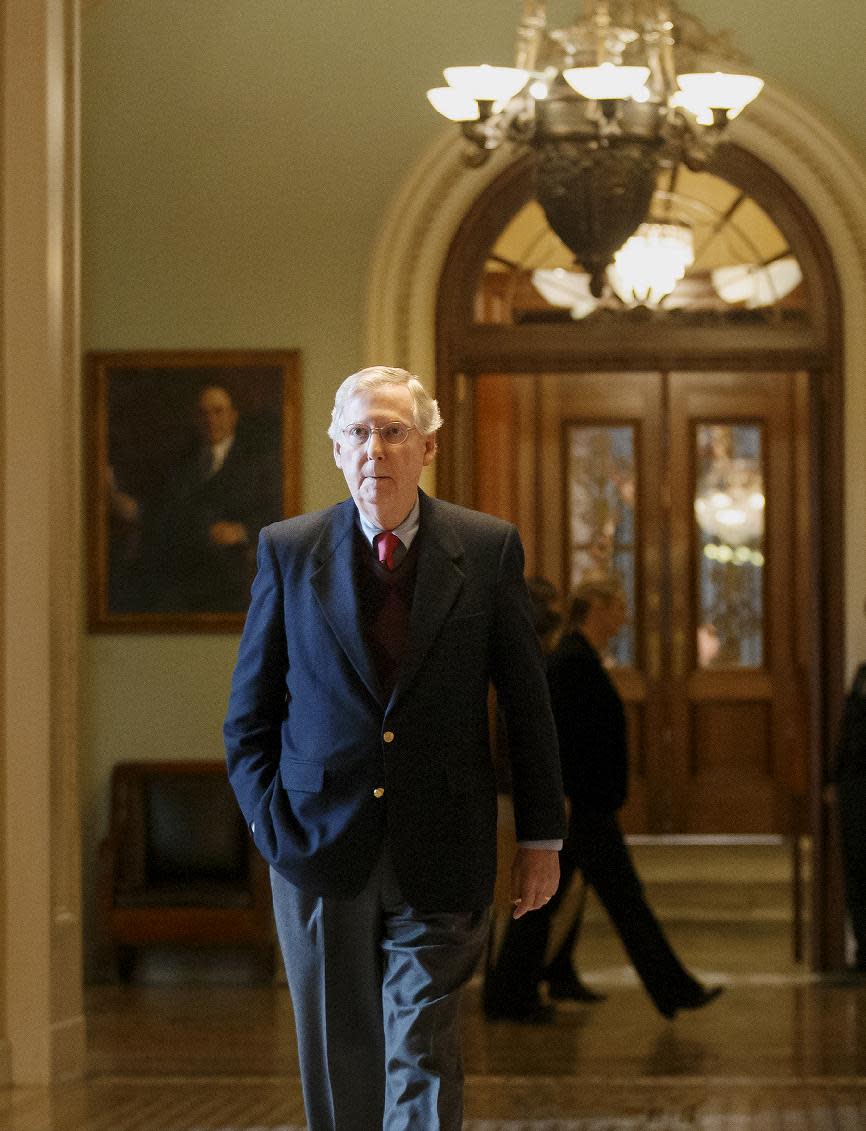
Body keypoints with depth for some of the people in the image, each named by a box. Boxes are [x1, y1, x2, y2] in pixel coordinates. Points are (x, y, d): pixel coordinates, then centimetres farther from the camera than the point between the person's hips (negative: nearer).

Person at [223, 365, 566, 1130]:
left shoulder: (488, 550, 1)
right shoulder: (288, 551, 3)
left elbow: (528, 703, 6)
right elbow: (249, 714, 8)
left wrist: (541, 836, 5)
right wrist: (271, 824, -2)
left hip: (439, 864, -1)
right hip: (321, 858, 1)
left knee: (424, 1066, -7)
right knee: (339, 1067, 9)